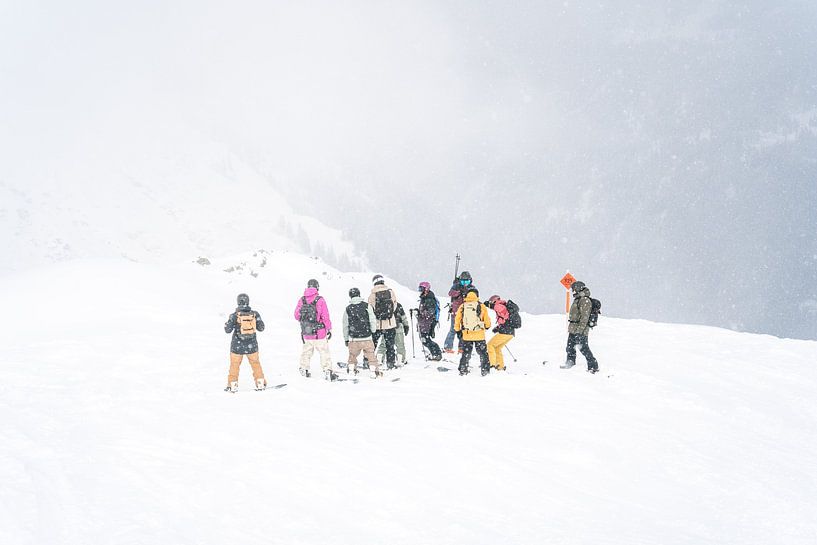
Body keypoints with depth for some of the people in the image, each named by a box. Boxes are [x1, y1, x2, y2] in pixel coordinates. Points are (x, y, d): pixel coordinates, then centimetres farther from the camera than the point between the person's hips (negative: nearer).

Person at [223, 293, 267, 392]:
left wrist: (226, 324, 13)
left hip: (237, 345, -2)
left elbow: (228, 330, -7)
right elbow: (261, 328, 0)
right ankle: (260, 383, 23)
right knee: (255, 363, 20)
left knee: (234, 364, 14)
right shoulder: (255, 314, -9)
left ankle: (233, 385, 16)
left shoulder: (234, 315, -14)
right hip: (252, 345, 2)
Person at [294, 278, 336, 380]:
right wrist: (329, 329, -3)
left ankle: (303, 369, 28)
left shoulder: (302, 300, -2)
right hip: (319, 333, -4)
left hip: (306, 333, 4)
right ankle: (327, 371, -1)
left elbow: (296, 315, 5)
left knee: (307, 350, 21)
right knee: (324, 352, 2)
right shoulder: (320, 300, -14)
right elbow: (325, 316, -13)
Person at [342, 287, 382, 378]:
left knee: (352, 354, 18)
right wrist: (373, 331, 14)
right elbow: (373, 320, -2)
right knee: (370, 354, 7)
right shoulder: (367, 306, -5)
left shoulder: (348, 309, 0)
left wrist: (346, 339, 16)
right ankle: (375, 371, 5)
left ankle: (351, 370, 19)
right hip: (366, 337, -1)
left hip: (353, 338, 1)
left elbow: (345, 325, 6)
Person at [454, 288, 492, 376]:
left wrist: (457, 329, 18)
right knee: (483, 353, 9)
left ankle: (463, 370, 15)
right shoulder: (481, 306, -6)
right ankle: (485, 370, 8)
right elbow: (487, 320, 1)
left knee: (466, 354, 14)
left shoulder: (462, 306, -1)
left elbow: (457, 319, 4)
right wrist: (487, 326, 22)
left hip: (466, 335, 2)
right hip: (479, 335, -2)